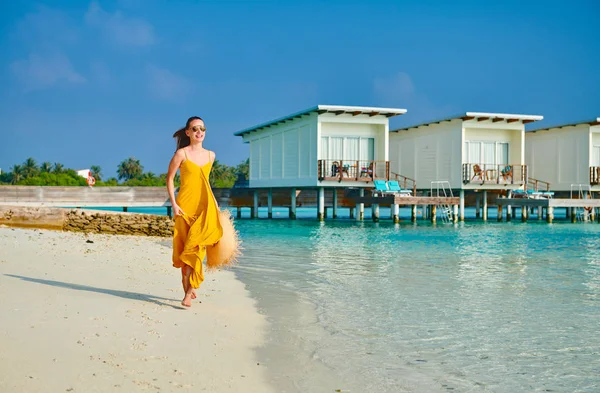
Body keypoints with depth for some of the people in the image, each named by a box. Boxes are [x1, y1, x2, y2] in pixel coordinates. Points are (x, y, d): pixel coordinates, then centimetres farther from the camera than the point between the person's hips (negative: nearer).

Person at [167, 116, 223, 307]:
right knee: (186, 247, 3)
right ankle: (188, 289, 15)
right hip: (186, 205, -3)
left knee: (196, 246, -9)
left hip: (205, 206, 3)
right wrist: (174, 204, -9)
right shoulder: (182, 153, -3)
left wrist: (214, 202, 18)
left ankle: (189, 287, -7)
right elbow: (169, 178, 0)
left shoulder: (210, 155, 11)